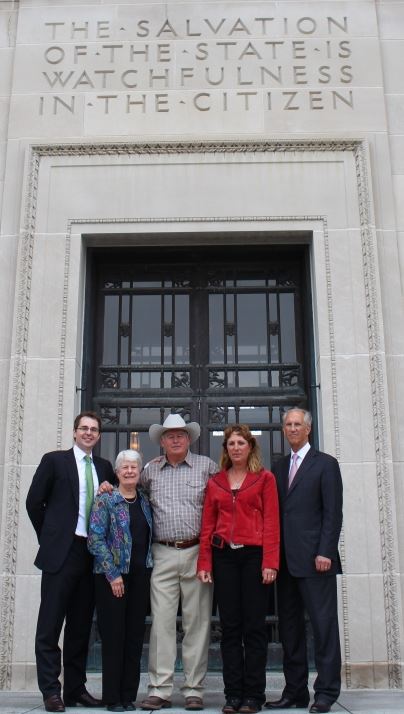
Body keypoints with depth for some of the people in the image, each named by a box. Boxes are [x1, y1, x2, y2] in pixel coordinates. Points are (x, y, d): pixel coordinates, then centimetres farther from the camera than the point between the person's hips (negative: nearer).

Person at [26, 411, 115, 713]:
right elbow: (34, 501, 2)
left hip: (93, 553, 4)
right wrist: (49, 536, 4)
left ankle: (76, 689, 19)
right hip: (61, 552, -4)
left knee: (81, 625, 10)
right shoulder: (54, 460, 1)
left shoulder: (105, 467, 13)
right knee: (50, 624, 0)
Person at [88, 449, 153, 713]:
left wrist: (150, 567, 3)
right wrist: (113, 575, -14)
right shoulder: (105, 500, -5)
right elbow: (96, 539, -10)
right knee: (114, 636, 1)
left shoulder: (145, 501, 10)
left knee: (135, 636, 7)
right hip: (112, 576, -4)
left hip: (140, 576, 5)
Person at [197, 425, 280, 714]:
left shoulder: (265, 478, 4)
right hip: (224, 557, 3)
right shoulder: (215, 482, 12)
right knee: (230, 627, 6)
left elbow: (272, 522, -2)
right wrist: (205, 563, 1)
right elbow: (207, 525, 10)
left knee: (254, 627, 2)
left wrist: (270, 562, -10)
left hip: (254, 555, -3)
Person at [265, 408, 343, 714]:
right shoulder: (279, 467, 16)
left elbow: (333, 513, -6)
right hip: (286, 560, 6)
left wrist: (325, 552, -14)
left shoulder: (326, 464, 1)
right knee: (289, 627, 9)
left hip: (314, 558, -6)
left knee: (324, 624, -1)